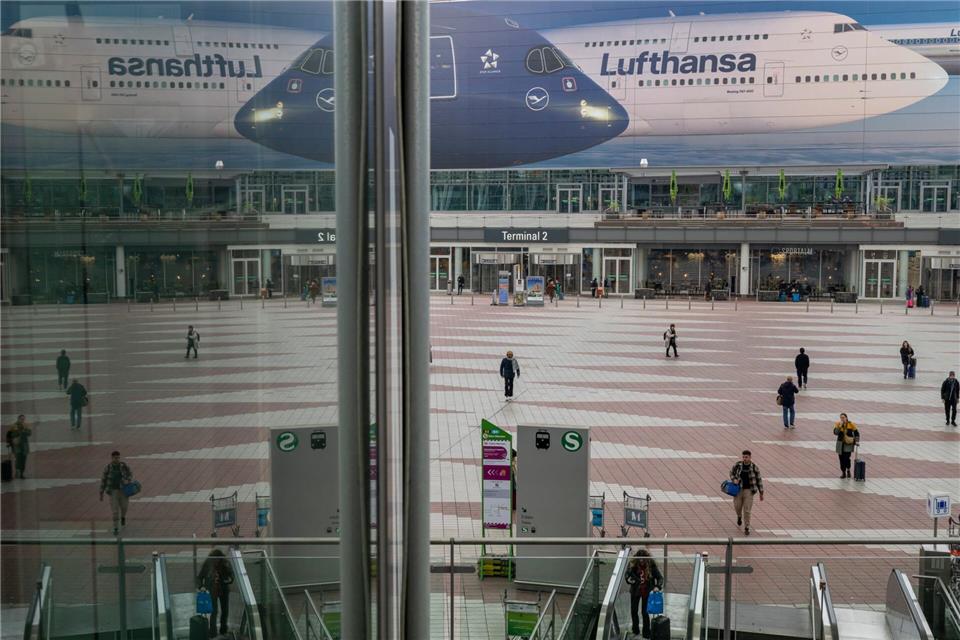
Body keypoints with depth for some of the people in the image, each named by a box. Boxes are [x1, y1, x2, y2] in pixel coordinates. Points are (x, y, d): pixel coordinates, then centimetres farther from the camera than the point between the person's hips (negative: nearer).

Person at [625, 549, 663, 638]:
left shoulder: (651, 565, -16)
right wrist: (629, 579, -21)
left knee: (644, 612, -2)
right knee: (633, 611, 11)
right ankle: (636, 630, 33)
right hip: (635, 591, 3)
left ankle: (646, 633, 14)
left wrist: (657, 586, -27)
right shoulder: (632, 564, -12)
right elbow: (627, 575, 1)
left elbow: (660, 577, -11)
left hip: (647, 591, -3)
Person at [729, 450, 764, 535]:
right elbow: (732, 473, 9)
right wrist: (734, 480, -13)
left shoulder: (754, 467, -12)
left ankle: (746, 528, 10)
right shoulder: (738, 465, -8)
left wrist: (761, 493, 0)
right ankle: (739, 516, 45)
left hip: (749, 490, -2)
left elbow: (759, 480, -3)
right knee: (737, 507, 8)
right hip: (739, 489, 2)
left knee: (747, 510, -5)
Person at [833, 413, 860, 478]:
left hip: (848, 444, -2)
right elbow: (835, 432, -16)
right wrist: (840, 426, -23)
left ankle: (848, 470, 14)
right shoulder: (838, 424, -3)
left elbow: (856, 433, 3)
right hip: (840, 444, 2)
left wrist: (857, 441, -6)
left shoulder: (851, 424, -6)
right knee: (842, 458, 2)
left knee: (846, 457, -13)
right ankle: (843, 473, 16)